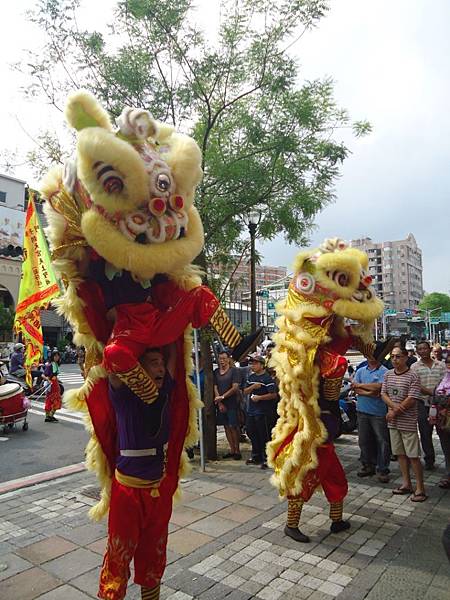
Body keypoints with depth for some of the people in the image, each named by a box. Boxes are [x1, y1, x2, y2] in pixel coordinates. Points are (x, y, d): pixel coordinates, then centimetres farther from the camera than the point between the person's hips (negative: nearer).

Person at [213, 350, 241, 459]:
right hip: (220, 404, 4)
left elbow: (235, 387, -10)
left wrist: (222, 397, -12)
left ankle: (237, 451, 6)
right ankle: (232, 450, 16)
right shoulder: (216, 372, 9)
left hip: (232, 403, -4)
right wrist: (219, 403, -4)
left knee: (233, 426, -4)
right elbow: (215, 388, 5)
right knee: (226, 427, 8)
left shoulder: (233, 370, -4)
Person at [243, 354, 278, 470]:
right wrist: (253, 387, -9)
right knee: (252, 434, 16)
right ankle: (256, 456, 32)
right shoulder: (251, 377, 11)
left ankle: (266, 459, 12)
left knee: (264, 436, 0)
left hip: (263, 412, -8)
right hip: (251, 410, 8)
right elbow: (245, 391, 9)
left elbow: (273, 395, -16)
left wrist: (259, 397, -19)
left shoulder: (267, 378, -11)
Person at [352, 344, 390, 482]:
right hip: (362, 410, 5)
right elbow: (354, 389, 1)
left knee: (382, 441, 0)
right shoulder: (360, 371, 11)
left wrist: (360, 385, -8)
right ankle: (368, 465, 26)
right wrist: (369, 393, -15)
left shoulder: (384, 371, -4)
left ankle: (382, 469, 10)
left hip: (379, 412, -5)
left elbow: (379, 386, -19)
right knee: (364, 440, 12)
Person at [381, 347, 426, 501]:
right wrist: (393, 405, -13)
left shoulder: (412, 377, -11)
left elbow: (411, 400, -15)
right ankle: (406, 484, 26)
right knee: (400, 453, 14)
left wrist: (394, 413, -11)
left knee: (413, 456, -1)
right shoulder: (388, 375, 8)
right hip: (393, 422, 6)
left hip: (408, 422, -6)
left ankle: (420, 488, 10)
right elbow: (383, 394, 7)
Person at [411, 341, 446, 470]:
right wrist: (431, 392, -21)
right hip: (423, 403, -1)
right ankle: (429, 460, 18)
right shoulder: (415, 367, 2)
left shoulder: (441, 365, 7)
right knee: (425, 433, 5)